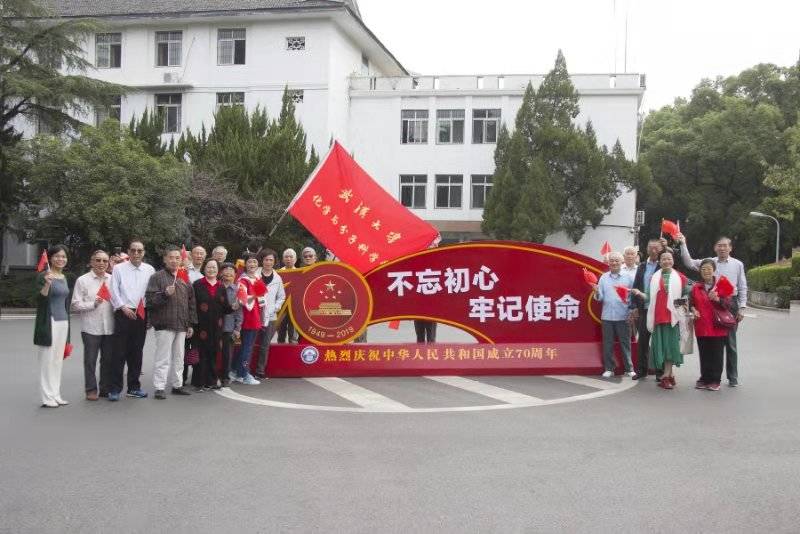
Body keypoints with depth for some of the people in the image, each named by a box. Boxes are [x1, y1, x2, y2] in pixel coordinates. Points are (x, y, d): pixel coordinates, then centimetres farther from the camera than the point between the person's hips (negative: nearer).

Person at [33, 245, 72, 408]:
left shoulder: (64, 278, 13)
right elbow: (40, 299, -18)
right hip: (49, 322, -7)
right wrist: (47, 284, -35)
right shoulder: (43, 276, -9)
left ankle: (56, 395, 17)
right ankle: (47, 398, 1)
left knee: (58, 360, 11)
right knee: (47, 359, -3)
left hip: (63, 322, 7)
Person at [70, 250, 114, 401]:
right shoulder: (83, 280, -1)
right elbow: (75, 305, -4)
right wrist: (93, 304, -15)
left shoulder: (112, 280, 9)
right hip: (91, 327, -3)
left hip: (109, 327, 3)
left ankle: (106, 388, 21)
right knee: (90, 360, 4)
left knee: (108, 360, 10)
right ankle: (91, 389, 13)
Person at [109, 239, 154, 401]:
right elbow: (114, 291, -2)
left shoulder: (149, 270, 7)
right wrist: (123, 307, -12)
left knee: (136, 353, 10)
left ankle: (134, 387, 19)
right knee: (119, 352, -4)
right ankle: (114, 388, 2)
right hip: (123, 313, -3)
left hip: (142, 314, 3)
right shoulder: (119, 268, 2)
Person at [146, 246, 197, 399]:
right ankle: (159, 388, 0)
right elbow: (151, 300, -9)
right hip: (164, 325, -6)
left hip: (181, 326, 6)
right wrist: (165, 294, -24)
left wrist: (190, 324, 15)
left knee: (179, 358, 11)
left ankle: (177, 385, 21)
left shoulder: (184, 279, 15)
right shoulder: (157, 277, -2)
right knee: (163, 358, -5)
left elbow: (191, 303, 18)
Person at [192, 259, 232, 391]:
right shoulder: (197, 285, 0)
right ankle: (199, 382, 4)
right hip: (201, 325, -4)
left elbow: (225, 308, 9)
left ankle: (211, 381, 17)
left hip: (216, 326, 4)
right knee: (201, 354, -3)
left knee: (213, 354, 8)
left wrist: (234, 307, -8)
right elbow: (192, 305, -5)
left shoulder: (221, 288, 13)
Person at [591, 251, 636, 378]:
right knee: (608, 343, 6)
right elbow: (600, 298, 3)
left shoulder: (628, 277, 2)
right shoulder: (604, 277, 7)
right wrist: (597, 292, -16)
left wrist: (628, 299, -19)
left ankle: (629, 368, 12)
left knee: (625, 343, 4)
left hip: (623, 316, -2)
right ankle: (609, 368, 14)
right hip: (607, 316, 2)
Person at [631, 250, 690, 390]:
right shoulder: (654, 278, 11)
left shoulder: (680, 278, 5)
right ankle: (670, 375, 10)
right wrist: (639, 293, -8)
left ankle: (666, 376, -2)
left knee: (670, 344, -4)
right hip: (658, 316, 2)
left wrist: (683, 302, -6)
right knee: (661, 345, 2)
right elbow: (649, 297, 8)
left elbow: (687, 294, 12)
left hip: (672, 316, -2)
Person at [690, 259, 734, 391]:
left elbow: (730, 304, -1)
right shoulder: (695, 288, 10)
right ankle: (704, 379, 16)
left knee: (716, 355, 1)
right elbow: (692, 303, 21)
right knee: (704, 355, 7)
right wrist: (693, 310, 1)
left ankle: (715, 380, 10)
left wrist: (718, 300, -17)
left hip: (718, 327, -2)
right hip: (701, 327, 2)